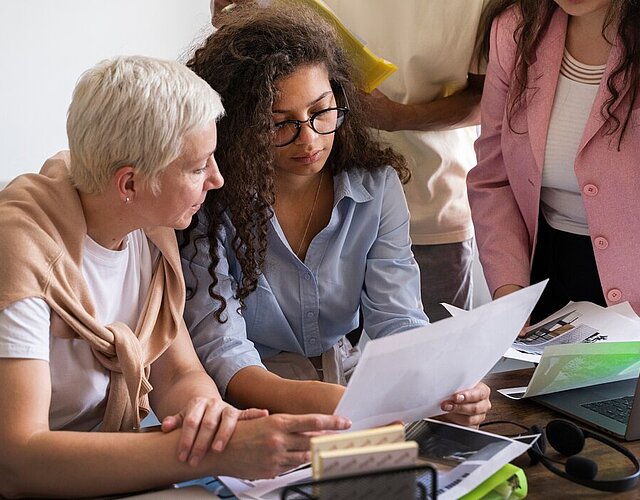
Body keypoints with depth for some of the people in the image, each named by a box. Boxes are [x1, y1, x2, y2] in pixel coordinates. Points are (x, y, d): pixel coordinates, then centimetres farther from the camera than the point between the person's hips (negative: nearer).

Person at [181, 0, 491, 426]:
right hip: (256, 403, -3)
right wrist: (313, 402, -39)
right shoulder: (213, 203, -12)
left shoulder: (377, 185, 0)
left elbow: (397, 320, -5)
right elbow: (221, 351, -19)